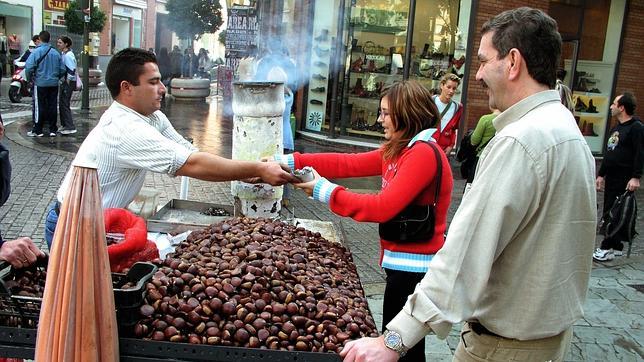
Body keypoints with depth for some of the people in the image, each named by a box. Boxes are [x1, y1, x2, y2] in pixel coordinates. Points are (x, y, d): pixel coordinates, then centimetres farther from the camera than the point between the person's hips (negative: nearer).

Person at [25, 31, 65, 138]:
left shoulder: (36, 52, -10)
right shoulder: (56, 53, 3)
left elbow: (29, 67, -17)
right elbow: (63, 69, 6)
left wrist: (29, 78, 0)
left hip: (40, 84, -4)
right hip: (54, 84, 4)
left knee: (39, 107, 2)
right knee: (52, 106, 8)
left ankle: (37, 130, 7)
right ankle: (53, 130, 13)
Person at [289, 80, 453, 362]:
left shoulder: (424, 153, -18)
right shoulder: (400, 150, 12)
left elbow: (383, 207, -24)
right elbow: (349, 163, 7)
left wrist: (326, 191, -19)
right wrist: (291, 162, 1)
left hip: (412, 267, -9)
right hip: (402, 261, 9)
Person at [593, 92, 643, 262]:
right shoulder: (616, 128, 18)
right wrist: (601, 175, 23)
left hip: (624, 181, -9)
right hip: (611, 178, 9)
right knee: (608, 213, 11)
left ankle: (608, 249, -1)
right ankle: (616, 247, 20)